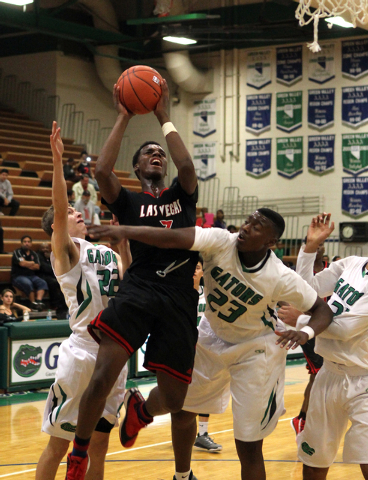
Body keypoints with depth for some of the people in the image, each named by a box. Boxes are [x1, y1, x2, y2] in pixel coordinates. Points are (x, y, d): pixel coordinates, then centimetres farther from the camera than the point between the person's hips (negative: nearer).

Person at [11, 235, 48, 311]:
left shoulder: (34, 254, 17)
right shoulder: (17, 252, 3)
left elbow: (37, 267, 5)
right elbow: (22, 263, -13)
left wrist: (27, 264, -6)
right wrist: (32, 263, 3)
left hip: (31, 276, 5)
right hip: (18, 276, -5)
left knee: (42, 283, -23)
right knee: (28, 283, -37)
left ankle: (38, 301, -43)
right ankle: (33, 303, -32)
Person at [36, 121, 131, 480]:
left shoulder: (108, 252, 17)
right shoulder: (66, 249, -2)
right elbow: (58, 208, -17)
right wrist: (57, 160, -28)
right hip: (82, 352, -6)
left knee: (99, 444, 12)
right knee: (58, 443, 0)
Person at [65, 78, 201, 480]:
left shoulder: (182, 195, 20)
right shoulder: (129, 202, 15)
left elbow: (186, 166, -3)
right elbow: (102, 171, -5)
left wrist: (164, 118, 4)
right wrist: (123, 118, -1)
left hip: (179, 299, 2)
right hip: (138, 290, -2)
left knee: (173, 398, 0)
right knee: (102, 377, -21)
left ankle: (139, 408, 38)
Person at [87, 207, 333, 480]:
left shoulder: (280, 277, -26)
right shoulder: (221, 242, -24)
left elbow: (322, 309, -13)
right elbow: (175, 238, -38)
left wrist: (306, 333, -35)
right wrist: (125, 231, -52)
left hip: (255, 351, -4)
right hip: (213, 338, 4)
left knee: (249, 447, -4)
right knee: (182, 411, 15)